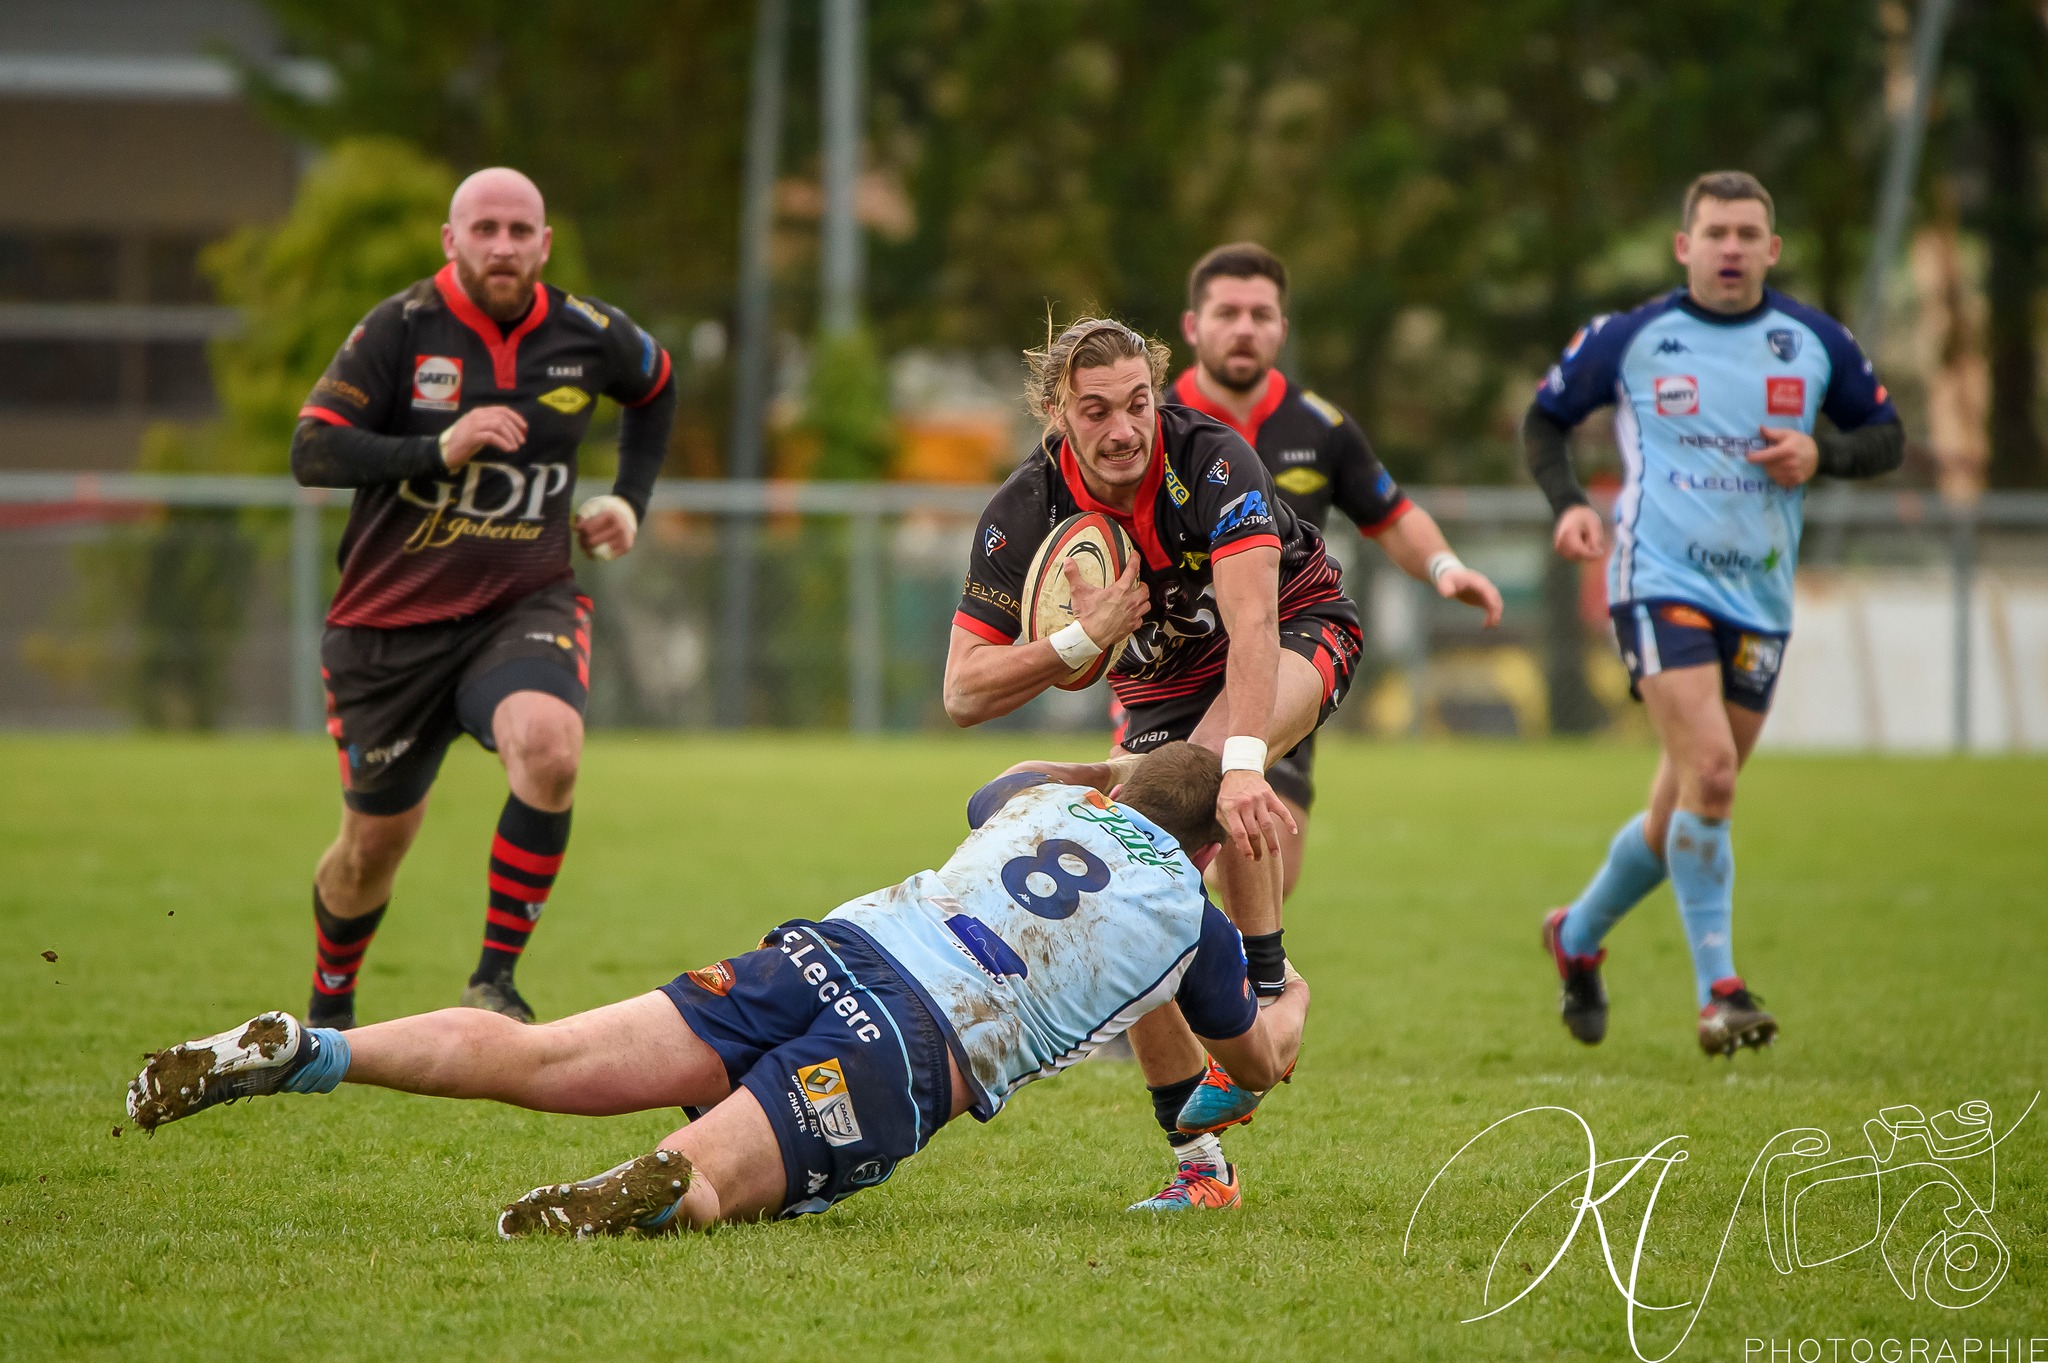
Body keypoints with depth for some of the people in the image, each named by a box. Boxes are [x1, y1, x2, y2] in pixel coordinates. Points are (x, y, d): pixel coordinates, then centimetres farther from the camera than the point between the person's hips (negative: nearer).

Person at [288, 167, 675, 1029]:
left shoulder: (587, 336, -1)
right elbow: (312, 452, -16)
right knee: (377, 838, 10)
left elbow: (654, 387, 23)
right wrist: (439, 450, -27)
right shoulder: (401, 329, -9)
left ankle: (495, 980, -20)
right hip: (389, 622, -1)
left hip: (525, 604, 1)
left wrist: (629, 500, 13)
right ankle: (328, 1008, 39)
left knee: (549, 747, -31)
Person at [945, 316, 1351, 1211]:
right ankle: (1197, 1165, -1)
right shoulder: (1025, 514, -22)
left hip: (1297, 633, -4)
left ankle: (1268, 1000, -22)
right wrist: (1081, 640, -37)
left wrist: (1242, 764, -58)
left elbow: (1252, 622, -43)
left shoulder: (1212, 462, -31)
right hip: (1161, 687, 4)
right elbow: (964, 693, -22)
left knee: (1213, 758, -37)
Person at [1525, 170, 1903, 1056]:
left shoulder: (1815, 343, 5)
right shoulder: (1629, 337, -1)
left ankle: (1578, 936, 36)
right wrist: (1568, 503, -6)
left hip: (1760, 598, 4)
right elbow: (1544, 418, 12)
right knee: (1709, 771, -22)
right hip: (1660, 582, -4)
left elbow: (1886, 436, 14)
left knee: (1685, 810, 10)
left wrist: (1821, 455, -7)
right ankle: (1718, 990, -16)